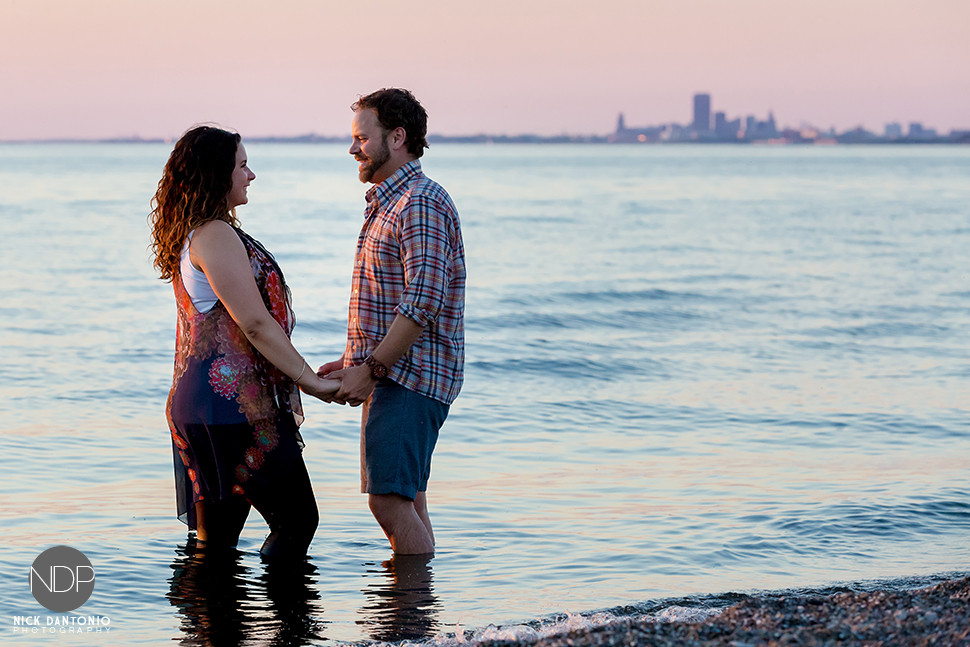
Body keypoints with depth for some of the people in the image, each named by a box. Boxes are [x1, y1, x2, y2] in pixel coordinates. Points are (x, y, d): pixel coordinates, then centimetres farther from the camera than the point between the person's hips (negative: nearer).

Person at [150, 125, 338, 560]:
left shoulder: (189, 235, 18)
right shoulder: (215, 235, -14)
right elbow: (254, 323, -18)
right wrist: (309, 380, -12)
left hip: (197, 402, 10)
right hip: (235, 404, -10)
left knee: (215, 539, 10)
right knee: (296, 520, -3)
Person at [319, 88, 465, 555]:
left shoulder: (421, 205, -15)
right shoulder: (386, 204, 20)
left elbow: (423, 303, -23)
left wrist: (370, 369, -20)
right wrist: (352, 361, 17)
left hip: (410, 377, -11)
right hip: (392, 376, 11)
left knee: (390, 499, -16)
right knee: (407, 502, 11)